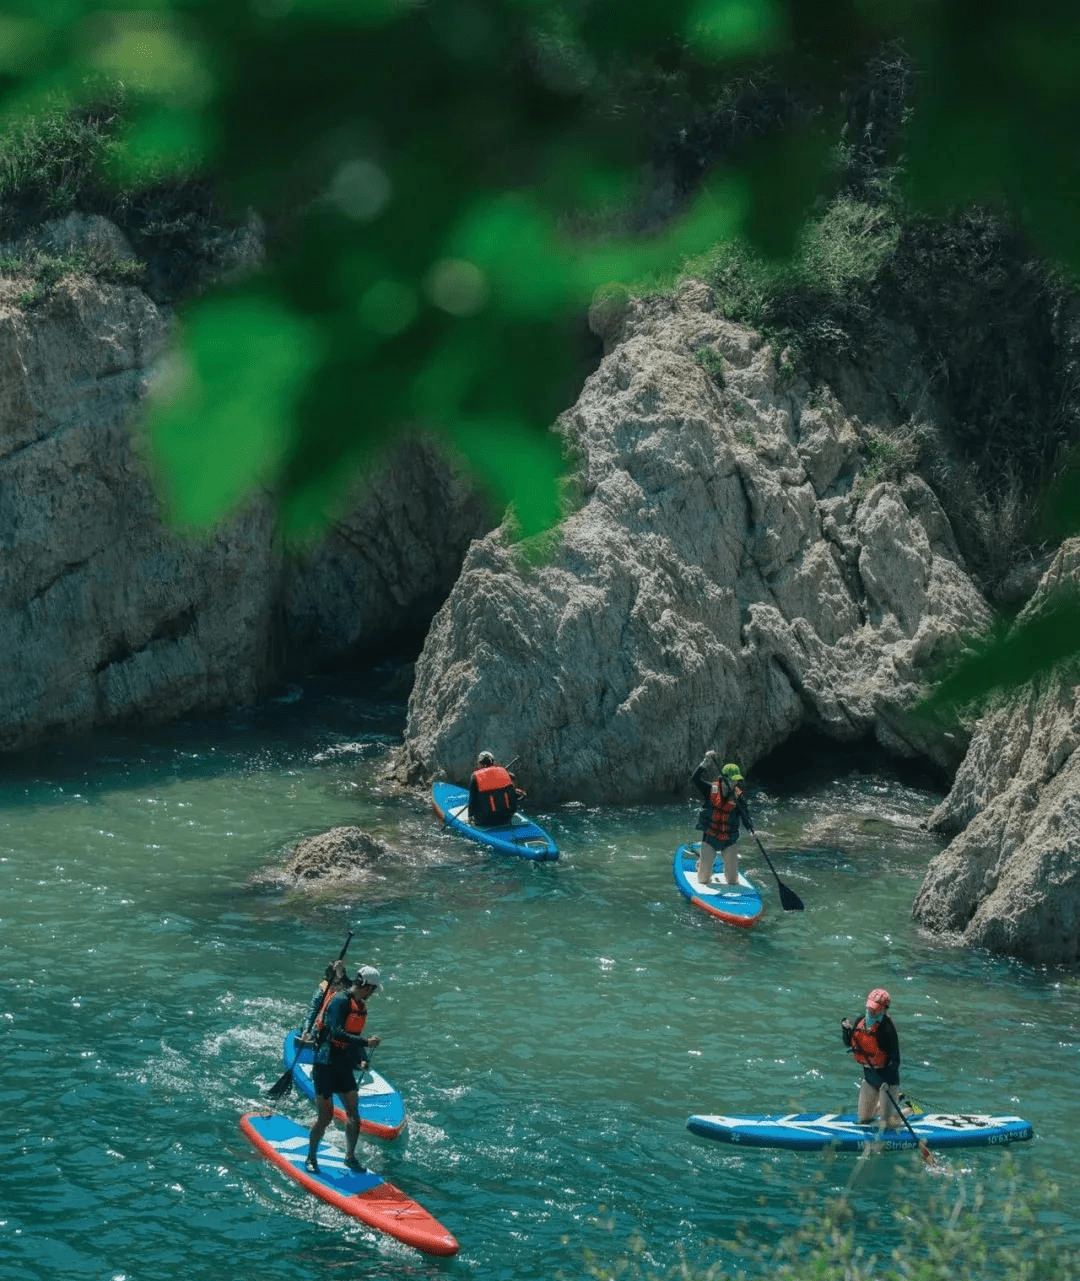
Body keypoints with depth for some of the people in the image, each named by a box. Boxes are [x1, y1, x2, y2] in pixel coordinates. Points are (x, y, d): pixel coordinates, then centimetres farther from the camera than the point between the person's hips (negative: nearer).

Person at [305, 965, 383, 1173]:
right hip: (326, 1065, -8)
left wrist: (362, 1059, 9)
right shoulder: (340, 1001, -18)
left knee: (353, 1113, 6)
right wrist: (366, 1043, -31)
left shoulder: (360, 1006, 11)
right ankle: (311, 1158, 11)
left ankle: (350, 1156, 19)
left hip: (344, 1068, 8)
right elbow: (337, 1033, -28)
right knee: (325, 1115, -4)